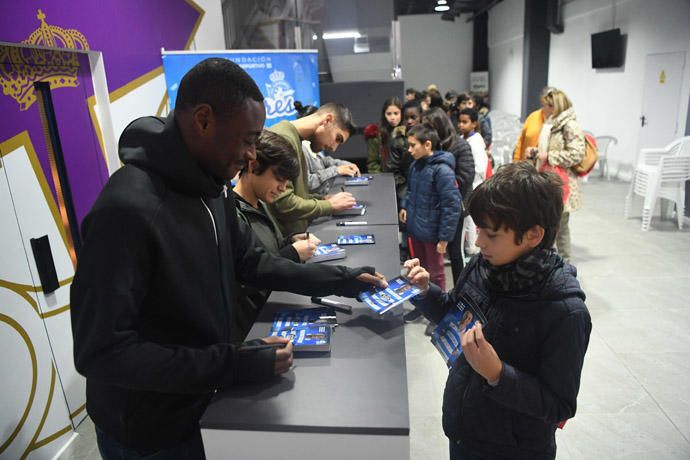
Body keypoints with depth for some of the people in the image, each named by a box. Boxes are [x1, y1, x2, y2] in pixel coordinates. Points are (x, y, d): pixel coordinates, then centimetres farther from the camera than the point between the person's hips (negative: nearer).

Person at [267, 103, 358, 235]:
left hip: (294, 233, 9)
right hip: (283, 237, -9)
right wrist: (330, 205, -11)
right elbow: (285, 205, -22)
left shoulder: (295, 139, 13)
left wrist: (324, 199, 4)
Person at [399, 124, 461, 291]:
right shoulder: (415, 165, 3)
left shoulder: (442, 170, -22)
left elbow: (451, 206, -21)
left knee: (435, 273, 13)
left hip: (431, 231, -7)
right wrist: (405, 206, 4)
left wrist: (444, 237, -20)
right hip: (415, 227, 7)